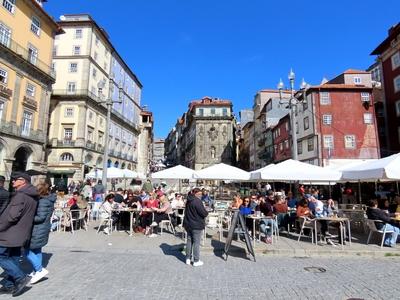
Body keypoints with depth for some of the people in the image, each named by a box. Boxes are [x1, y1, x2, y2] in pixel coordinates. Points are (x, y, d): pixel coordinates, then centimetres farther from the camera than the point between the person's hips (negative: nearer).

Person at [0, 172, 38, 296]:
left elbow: (12, 216, -23)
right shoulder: (32, 197, 10)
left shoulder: (20, 195, -19)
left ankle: (21, 278, 0)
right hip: (22, 234, 9)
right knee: (13, 258, 15)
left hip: (12, 233, -9)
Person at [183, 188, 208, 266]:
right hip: (197, 225, -8)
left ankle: (188, 258, 25)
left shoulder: (188, 201, 8)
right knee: (196, 242, 1)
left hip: (188, 224, 8)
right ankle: (196, 261, 9)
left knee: (189, 241, 16)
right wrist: (206, 213, 1)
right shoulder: (197, 201, -20)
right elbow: (204, 213, -20)